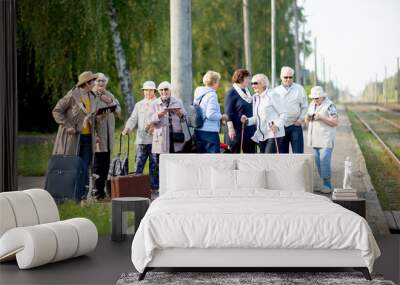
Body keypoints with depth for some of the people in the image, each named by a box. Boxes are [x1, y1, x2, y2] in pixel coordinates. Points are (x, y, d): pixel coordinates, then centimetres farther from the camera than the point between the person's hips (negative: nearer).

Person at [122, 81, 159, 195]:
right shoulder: (139, 105, 18)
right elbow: (133, 119, 10)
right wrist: (127, 129, -8)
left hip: (154, 139, -3)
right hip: (141, 139, 3)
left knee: (154, 165, 2)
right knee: (139, 164, -2)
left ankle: (154, 188, 8)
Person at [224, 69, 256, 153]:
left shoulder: (247, 91, 13)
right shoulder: (232, 93, -9)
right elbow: (228, 112, -13)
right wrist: (230, 128, -20)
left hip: (249, 129, 7)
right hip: (236, 130, -7)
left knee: (250, 151, 8)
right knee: (234, 153, 0)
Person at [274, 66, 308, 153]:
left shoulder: (299, 89, 4)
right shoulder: (276, 91, 9)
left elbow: (304, 107, 6)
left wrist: (300, 119, -5)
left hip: (295, 126, -2)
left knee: (298, 153, -5)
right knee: (282, 153, 7)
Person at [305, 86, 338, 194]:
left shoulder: (329, 105, -10)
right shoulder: (312, 104, 14)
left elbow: (335, 122, -14)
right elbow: (307, 121, 20)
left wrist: (321, 117, -21)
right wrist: (308, 118, -4)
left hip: (326, 139, -7)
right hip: (315, 139, 7)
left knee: (324, 161, -12)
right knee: (318, 162, 6)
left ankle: (327, 185, -6)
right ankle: (325, 184, 12)